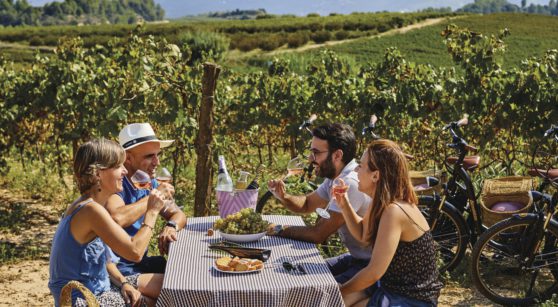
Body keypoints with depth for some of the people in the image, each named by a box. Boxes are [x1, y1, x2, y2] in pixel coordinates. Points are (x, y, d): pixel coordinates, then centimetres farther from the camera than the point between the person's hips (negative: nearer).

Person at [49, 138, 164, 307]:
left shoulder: (85, 206, 6)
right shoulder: (92, 210, -25)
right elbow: (134, 252, -24)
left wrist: (123, 282, -4)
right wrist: (152, 212, -14)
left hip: (97, 286, 9)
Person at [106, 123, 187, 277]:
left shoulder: (149, 182, 6)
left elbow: (178, 214, 10)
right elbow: (116, 219, -38)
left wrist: (171, 226, -14)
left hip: (140, 262, 8)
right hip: (117, 268, -8)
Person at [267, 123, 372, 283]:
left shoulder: (351, 184, -26)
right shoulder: (335, 178, 5)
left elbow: (318, 234, -22)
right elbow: (307, 204, 20)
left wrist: (279, 229, -9)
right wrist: (283, 196, -1)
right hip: (356, 257, 9)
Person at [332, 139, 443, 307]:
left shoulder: (394, 211, -26)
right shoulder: (381, 203, 1)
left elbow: (374, 273, -26)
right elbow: (363, 234, 17)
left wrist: (340, 290, -11)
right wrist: (344, 203, 2)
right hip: (391, 286, 8)